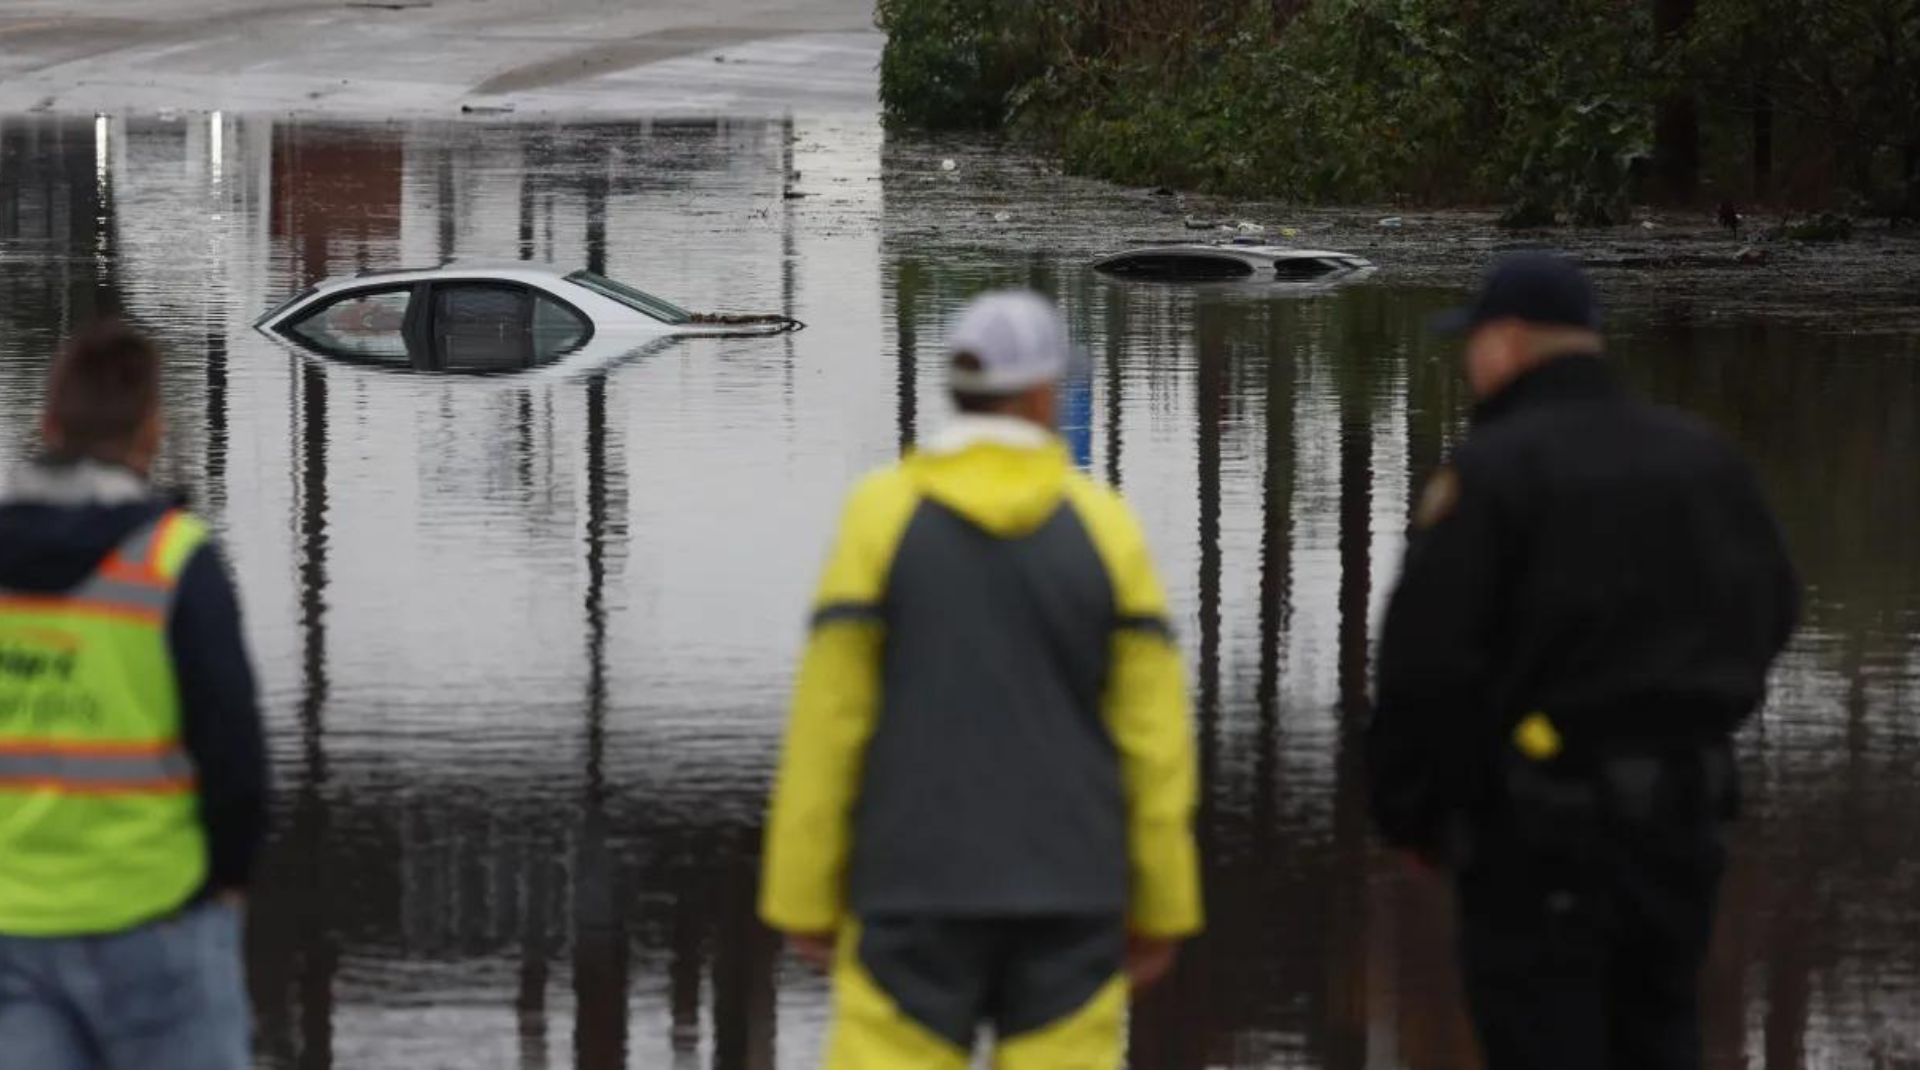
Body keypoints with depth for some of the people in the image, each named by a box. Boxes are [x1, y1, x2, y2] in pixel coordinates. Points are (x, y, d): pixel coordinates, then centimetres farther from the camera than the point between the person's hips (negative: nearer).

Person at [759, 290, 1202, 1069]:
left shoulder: (881, 516, -4)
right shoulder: (1102, 525, 0)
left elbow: (827, 719, -6)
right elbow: (1154, 733, -1)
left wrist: (803, 899, 1)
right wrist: (1161, 907, 7)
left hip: (917, 888, -1)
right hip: (1068, 896, 1)